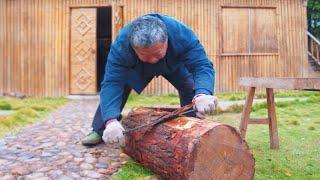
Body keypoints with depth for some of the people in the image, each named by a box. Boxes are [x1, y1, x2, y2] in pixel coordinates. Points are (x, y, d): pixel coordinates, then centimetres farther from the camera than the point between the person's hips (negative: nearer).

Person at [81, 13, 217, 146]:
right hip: (136, 69, 0)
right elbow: (111, 83, -44)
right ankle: (99, 131, 3)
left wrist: (202, 94, -66)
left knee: (192, 89, -14)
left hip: (174, 65, 1)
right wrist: (111, 120, -59)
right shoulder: (121, 44, -41)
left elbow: (202, 66, -45)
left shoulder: (183, 34, -42)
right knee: (116, 87, -15)